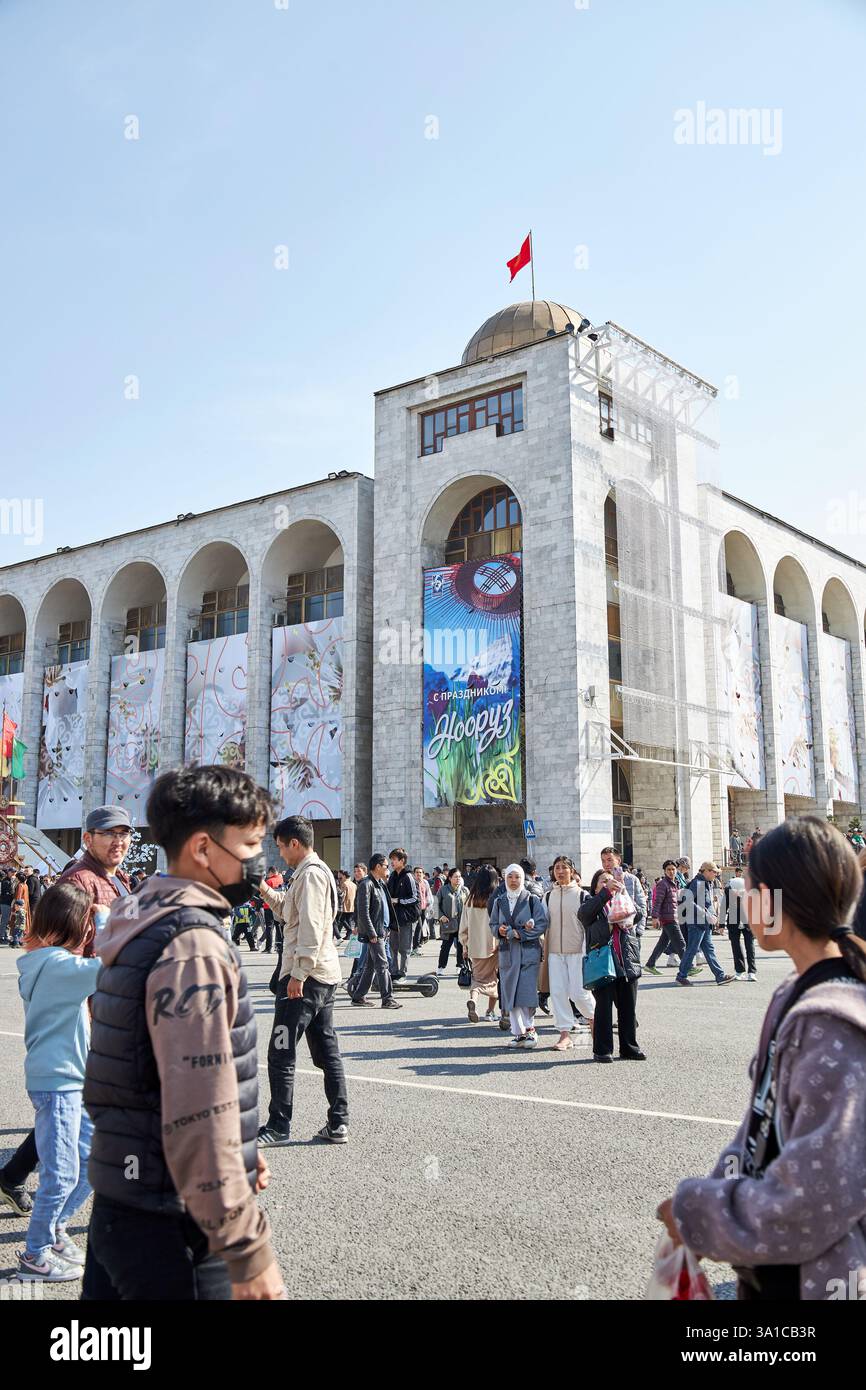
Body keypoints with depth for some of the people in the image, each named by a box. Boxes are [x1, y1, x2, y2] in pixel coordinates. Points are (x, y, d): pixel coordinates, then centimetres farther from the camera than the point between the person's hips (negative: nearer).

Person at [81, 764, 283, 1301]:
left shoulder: (143, 923, 9)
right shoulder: (194, 946, -22)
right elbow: (199, 1115, -27)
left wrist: (238, 1153, 20)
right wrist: (249, 1253, -21)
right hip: (173, 1232, -9)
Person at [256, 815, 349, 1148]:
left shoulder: (311, 874, -14)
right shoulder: (317, 871, 18)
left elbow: (311, 928, -22)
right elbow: (289, 911, 29)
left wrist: (298, 973, -22)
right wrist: (265, 891, 17)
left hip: (305, 976, -10)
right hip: (325, 974, 10)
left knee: (281, 1054, -2)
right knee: (327, 1051, 11)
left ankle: (278, 1127, 4)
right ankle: (338, 1124, 14)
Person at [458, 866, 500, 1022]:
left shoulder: (470, 900, 0)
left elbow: (464, 926, 6)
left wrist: (465, 946, 16)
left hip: (475, 946, 3)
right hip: (494, 945, -3)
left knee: (478, 977, 11)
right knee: (492, 977, 13)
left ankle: (473, 999, -18)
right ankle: (490, 1012, 18)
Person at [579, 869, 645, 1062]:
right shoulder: (592, 902, 7)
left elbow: (636, 914, 1)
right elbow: (584, 912, -17)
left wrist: (623, 891, -14)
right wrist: (606, 891, -23)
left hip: (626, 961, 4)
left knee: (628, 1008, 8)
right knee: (603, 1007, -2)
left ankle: (629, 1048, 18)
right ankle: (602, 1050, 6)